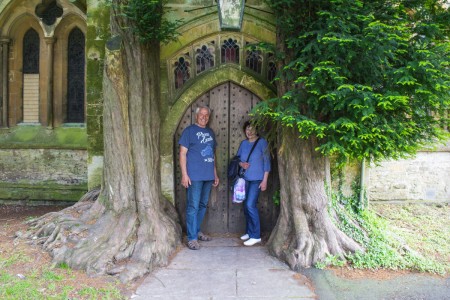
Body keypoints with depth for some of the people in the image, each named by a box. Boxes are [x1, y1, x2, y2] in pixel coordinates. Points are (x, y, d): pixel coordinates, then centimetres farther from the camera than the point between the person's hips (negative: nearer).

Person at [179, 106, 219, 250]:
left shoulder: (210, 132, 16)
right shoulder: (189, 130, -3)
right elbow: (182, 153, -7)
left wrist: (215, 174, 17)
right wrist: (184, 174, -14)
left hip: (208, 176, 7)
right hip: (194, 176, -6)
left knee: (203, 205, 14)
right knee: (193, 207, -4)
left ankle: (197, 231, 28)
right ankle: (192, 238, 2)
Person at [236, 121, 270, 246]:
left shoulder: (262, 142, -7)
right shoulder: (243, 143, 8)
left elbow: (266, 161, -8)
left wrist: (265, 180, -12)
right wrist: (241, 164, -9)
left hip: (257, 179, -6)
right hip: (245, 178, 6)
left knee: (250, 205, -13)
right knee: (246, 206, 9)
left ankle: (256, 235, -4)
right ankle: (249, 232, 23)